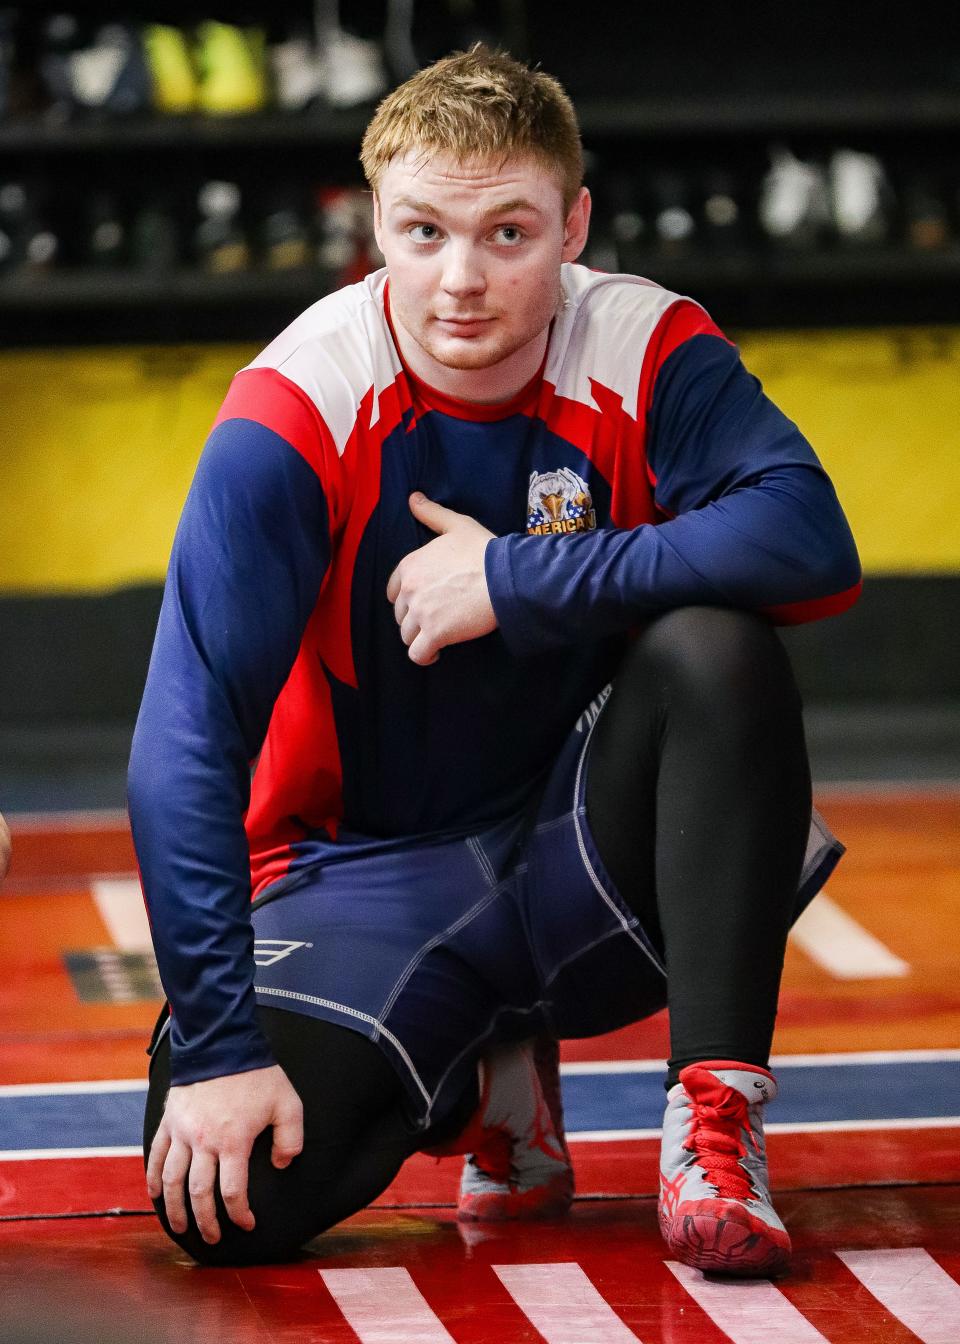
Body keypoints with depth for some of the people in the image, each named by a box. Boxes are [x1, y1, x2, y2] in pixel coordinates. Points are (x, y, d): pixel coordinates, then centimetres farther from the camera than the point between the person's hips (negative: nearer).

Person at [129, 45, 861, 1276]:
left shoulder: (647, 355, -13)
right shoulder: (296, 411, -18)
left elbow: (812, 548, -31)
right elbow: (187, 744, -22)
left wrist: (516, 579, -29)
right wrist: (218, 1044, -29)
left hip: (583, 853, 0)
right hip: (365, 878, 0)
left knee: (716, 647, -29)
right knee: (226, 1203, -24)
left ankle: (713, 1120, -22)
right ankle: (479, 1075, 10)